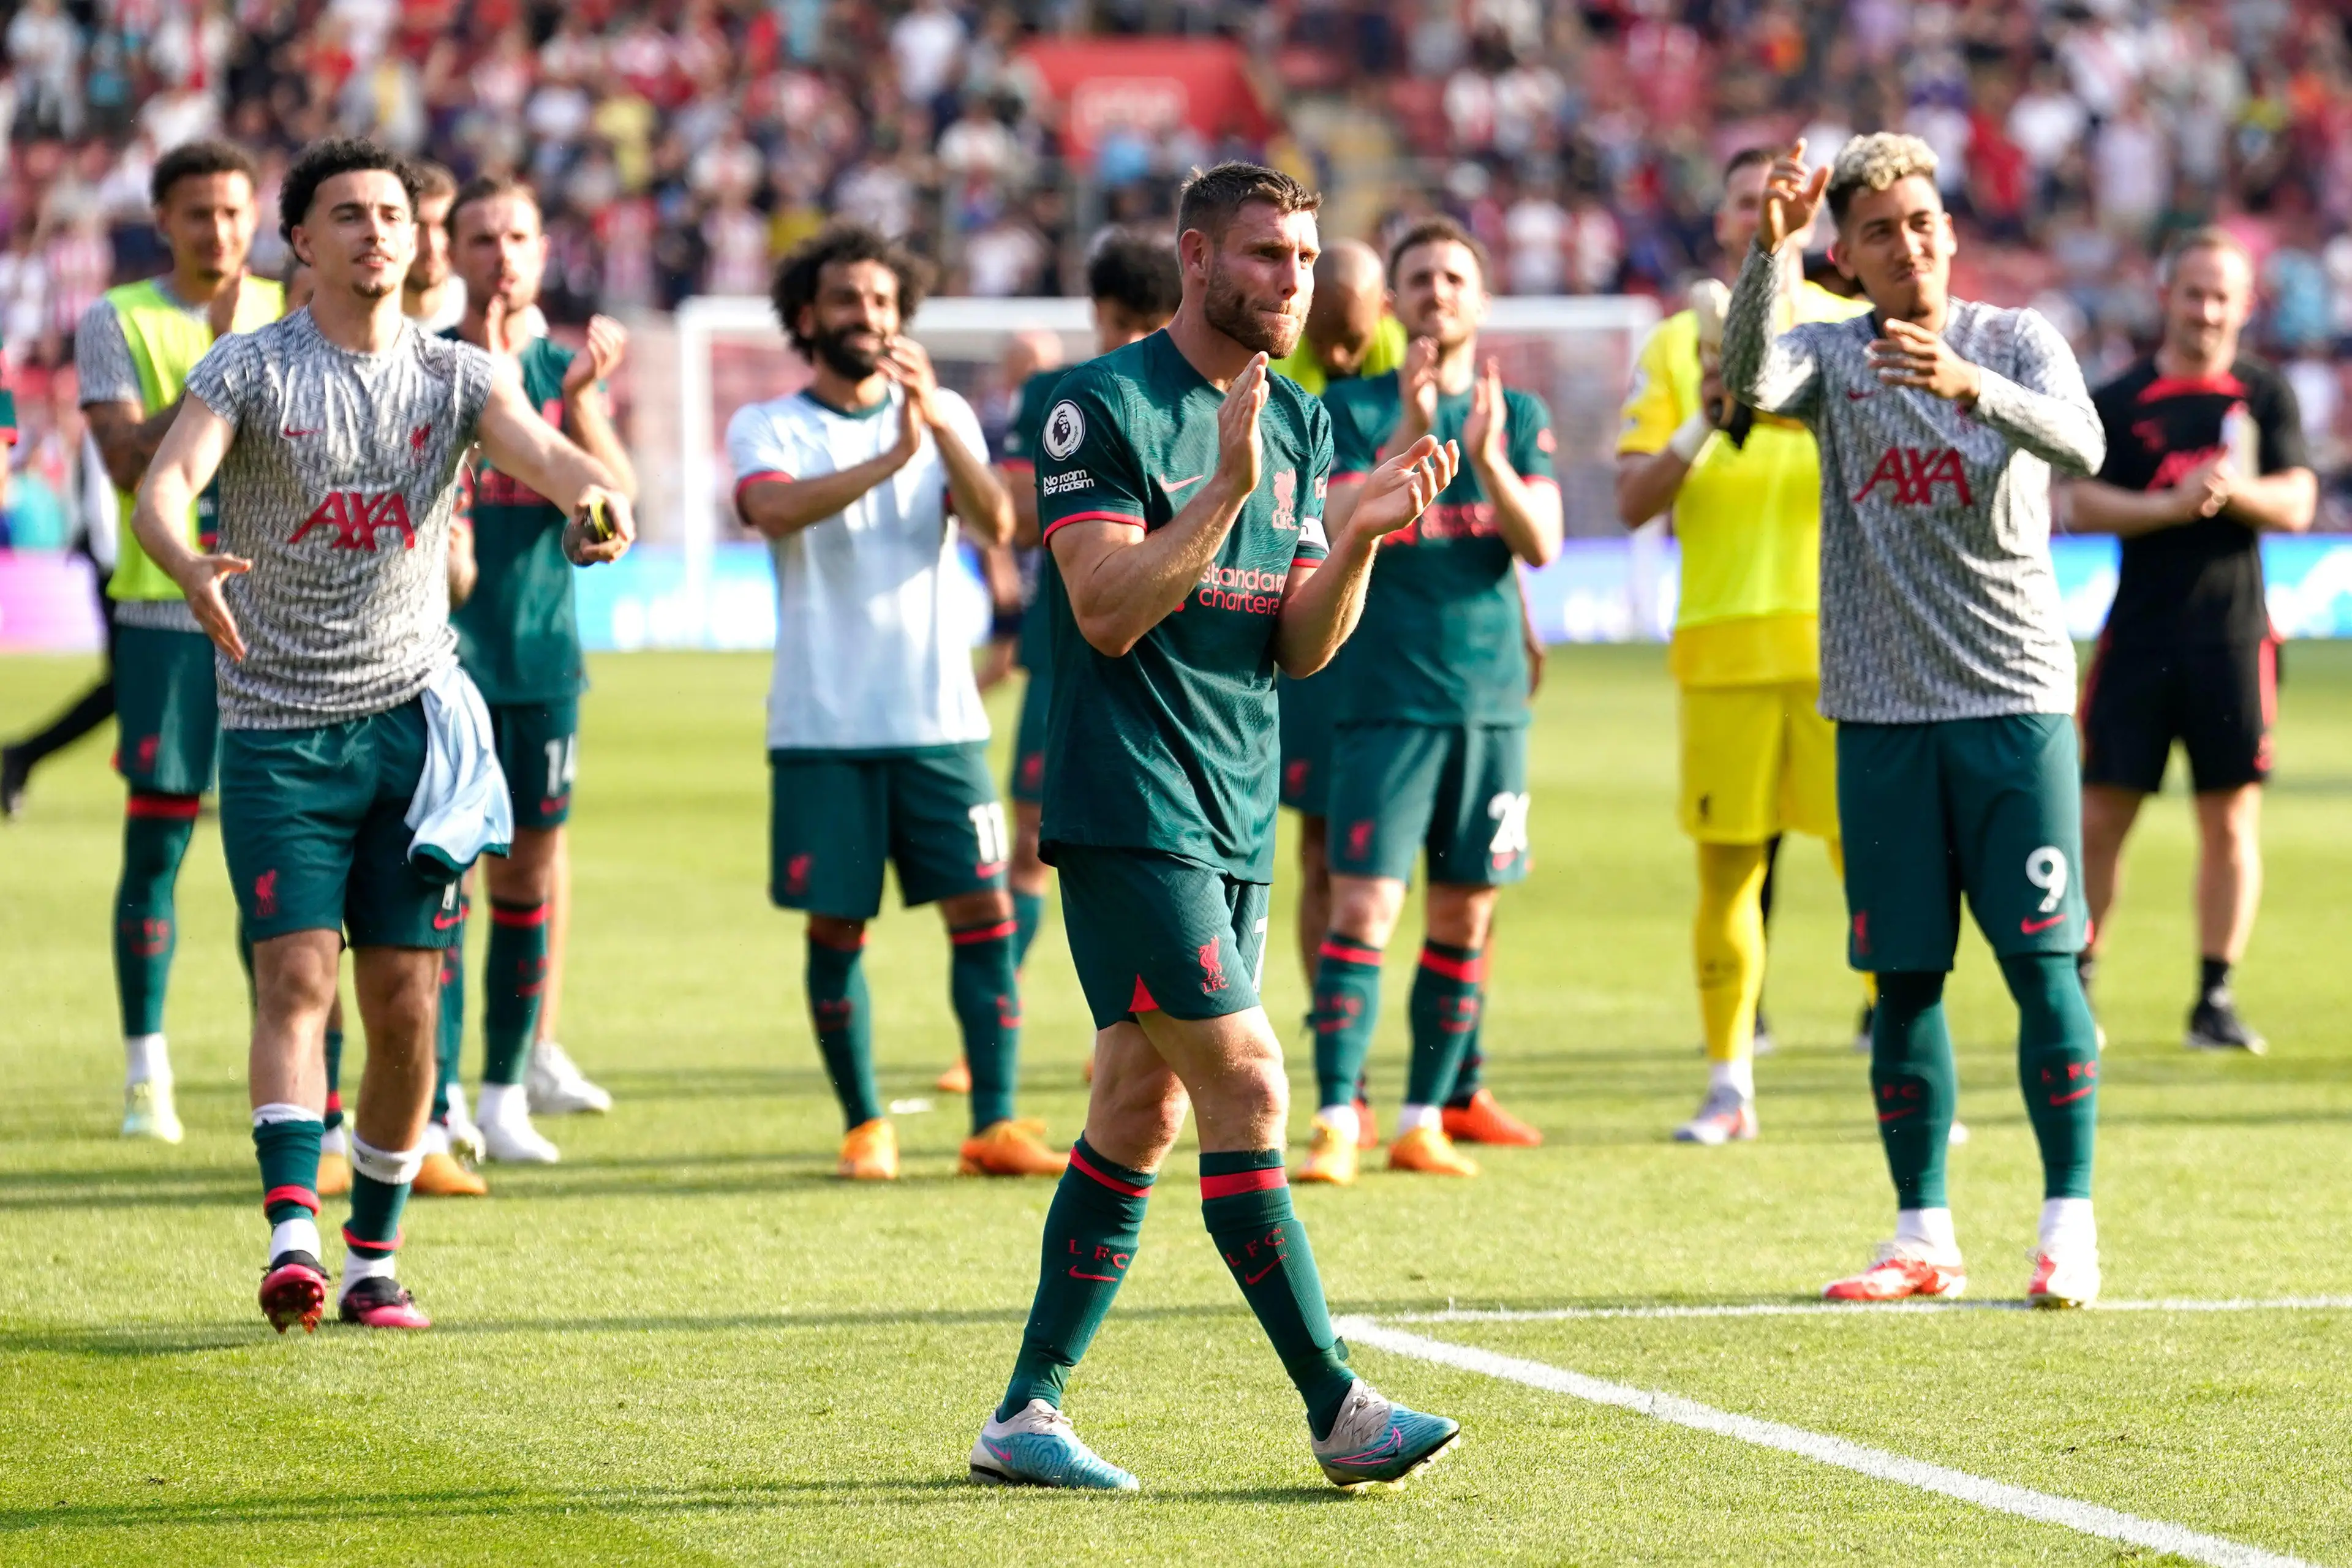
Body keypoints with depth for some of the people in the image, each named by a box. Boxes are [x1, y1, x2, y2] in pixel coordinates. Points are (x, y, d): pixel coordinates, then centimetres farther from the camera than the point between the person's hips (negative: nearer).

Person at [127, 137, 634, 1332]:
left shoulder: (456, 375, 5)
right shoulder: (251, 370, -3)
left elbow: (538, 449, -13)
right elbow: (164, 482, -19)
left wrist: (599, 497, -38)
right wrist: (190, 565, -42)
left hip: (414, 720, 3)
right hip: (278, 728, -3)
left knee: (406, 1002, 2)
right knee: (297, 975, -15)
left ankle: (374, 1256, 12)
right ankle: (291, 1233, -24)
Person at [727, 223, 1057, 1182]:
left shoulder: (945, 417, 9)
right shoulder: (766, 427, 3)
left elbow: (996, 525, -8)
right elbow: (775, 509, -19)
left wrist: (937, 425, -23)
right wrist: (890, 458, -30)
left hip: (938, 716, 2)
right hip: (823, 725, -1)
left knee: (983, 909, -6)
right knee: (835, 926, 1)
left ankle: (995, 1125, -5)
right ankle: (865, 1127, 12)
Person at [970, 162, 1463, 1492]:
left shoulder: (1299, 424, 14)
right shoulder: (1102, 408, -8)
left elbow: (1301, 648, 12)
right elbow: (1108, 610, -17)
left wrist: (1362, 536, -5)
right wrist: (1229, 489, -24)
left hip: (1239, 819, 8)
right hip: (1132, 811, -8)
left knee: (1142, 1117, 8)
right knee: (1246, 1087, -12)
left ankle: (1027, 1415, 14)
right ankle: (1338, 1409, -10)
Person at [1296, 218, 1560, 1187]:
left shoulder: (1520, 415, 9)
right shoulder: (1352, 408, 2)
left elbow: (1542, 543, -3)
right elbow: (1344, 531, -12)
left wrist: (1485, 458, -20)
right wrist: (1410, 434, -24)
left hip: (1491, 696, 3)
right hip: (1386, 695, -3)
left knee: (1464, 916, 5)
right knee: (1363, 905, -11)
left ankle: (1424, 1119, 12)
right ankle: (1336, 1124, -11)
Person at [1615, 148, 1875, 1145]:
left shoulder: (1854, 334, 8)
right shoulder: (1676, 346, 11)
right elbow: (1632, 501, 4)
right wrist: (1704, 425, -13)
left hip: (1840, 639, -1)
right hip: (1722, 641, 1)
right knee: (1727, 868, 2)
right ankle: (1729, 1087, 11)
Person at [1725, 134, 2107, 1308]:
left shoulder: (2017, 341, 2)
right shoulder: (1832, 355, 5)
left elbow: (2082, 443, -18)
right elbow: (1748, 380, -18)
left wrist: (1969, 384, -35)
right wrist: (1768, 248, -32)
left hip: (2016, 697, -1)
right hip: (1881, 713, 2)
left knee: (2043, 965, -4)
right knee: (1904, 980, 4)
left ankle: (2069, 1227, 2)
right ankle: (1923, 1235, 12)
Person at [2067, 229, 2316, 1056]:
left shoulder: (2265, 395, 8)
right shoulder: (2118, 399, 4)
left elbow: (2297, 504, 1)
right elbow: (2082, 504, -4)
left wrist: (2237, 489, -19)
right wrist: (2172, 505, -18)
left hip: (2232, 636, 1)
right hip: (2139, 635, -1)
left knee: (2231, 822, 0)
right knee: (2101, 814, -1)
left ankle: (2215, 996, 7)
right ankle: (2074, 983, 10)